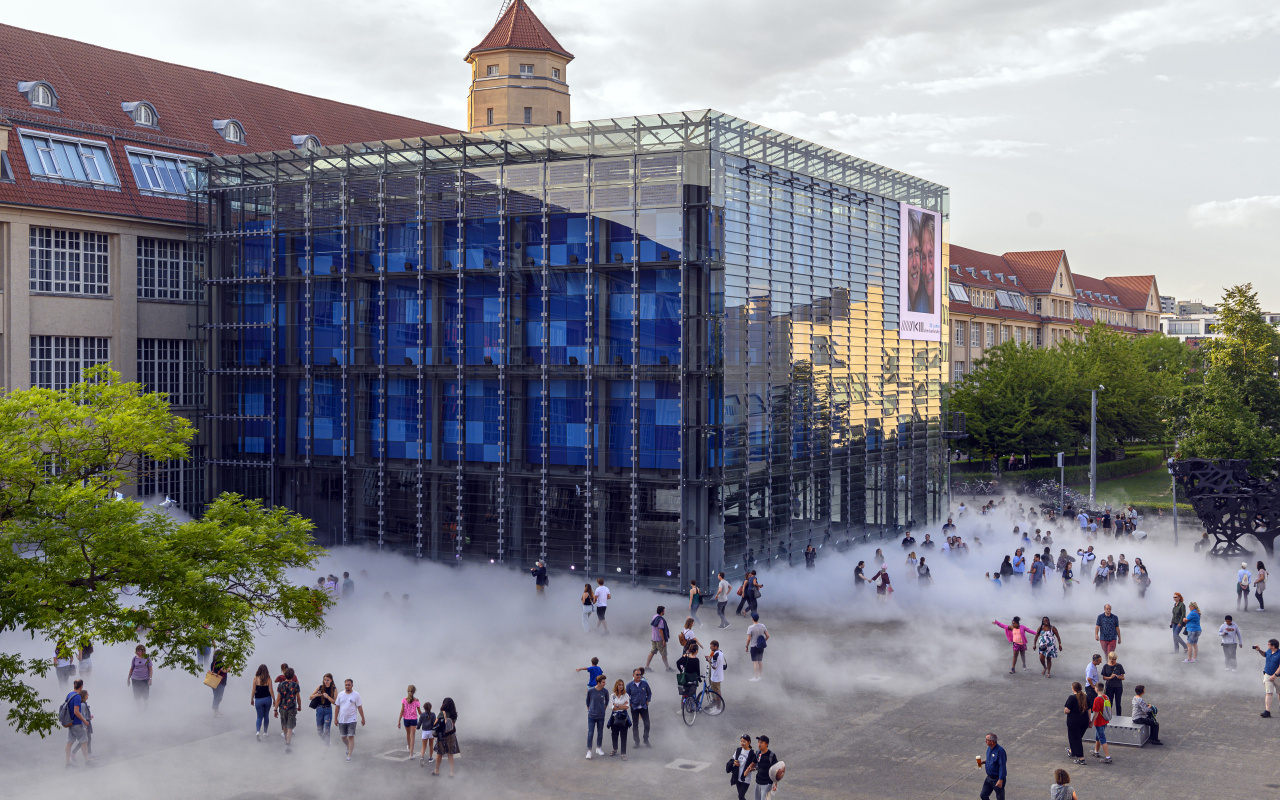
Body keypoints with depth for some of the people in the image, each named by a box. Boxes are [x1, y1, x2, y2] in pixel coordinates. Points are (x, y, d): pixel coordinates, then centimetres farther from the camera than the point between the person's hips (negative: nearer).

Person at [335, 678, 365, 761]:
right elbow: (337, 707, 11)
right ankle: (349, 747, 41)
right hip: (342, 720, 4)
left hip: (351, 720, -4)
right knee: (343, 736, 12)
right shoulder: (341, 694, 5)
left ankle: (349, 755, -8)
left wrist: (363, 718, -2)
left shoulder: (356, 695, -4)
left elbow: (359, 707, -1)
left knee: (351, 737, -9)